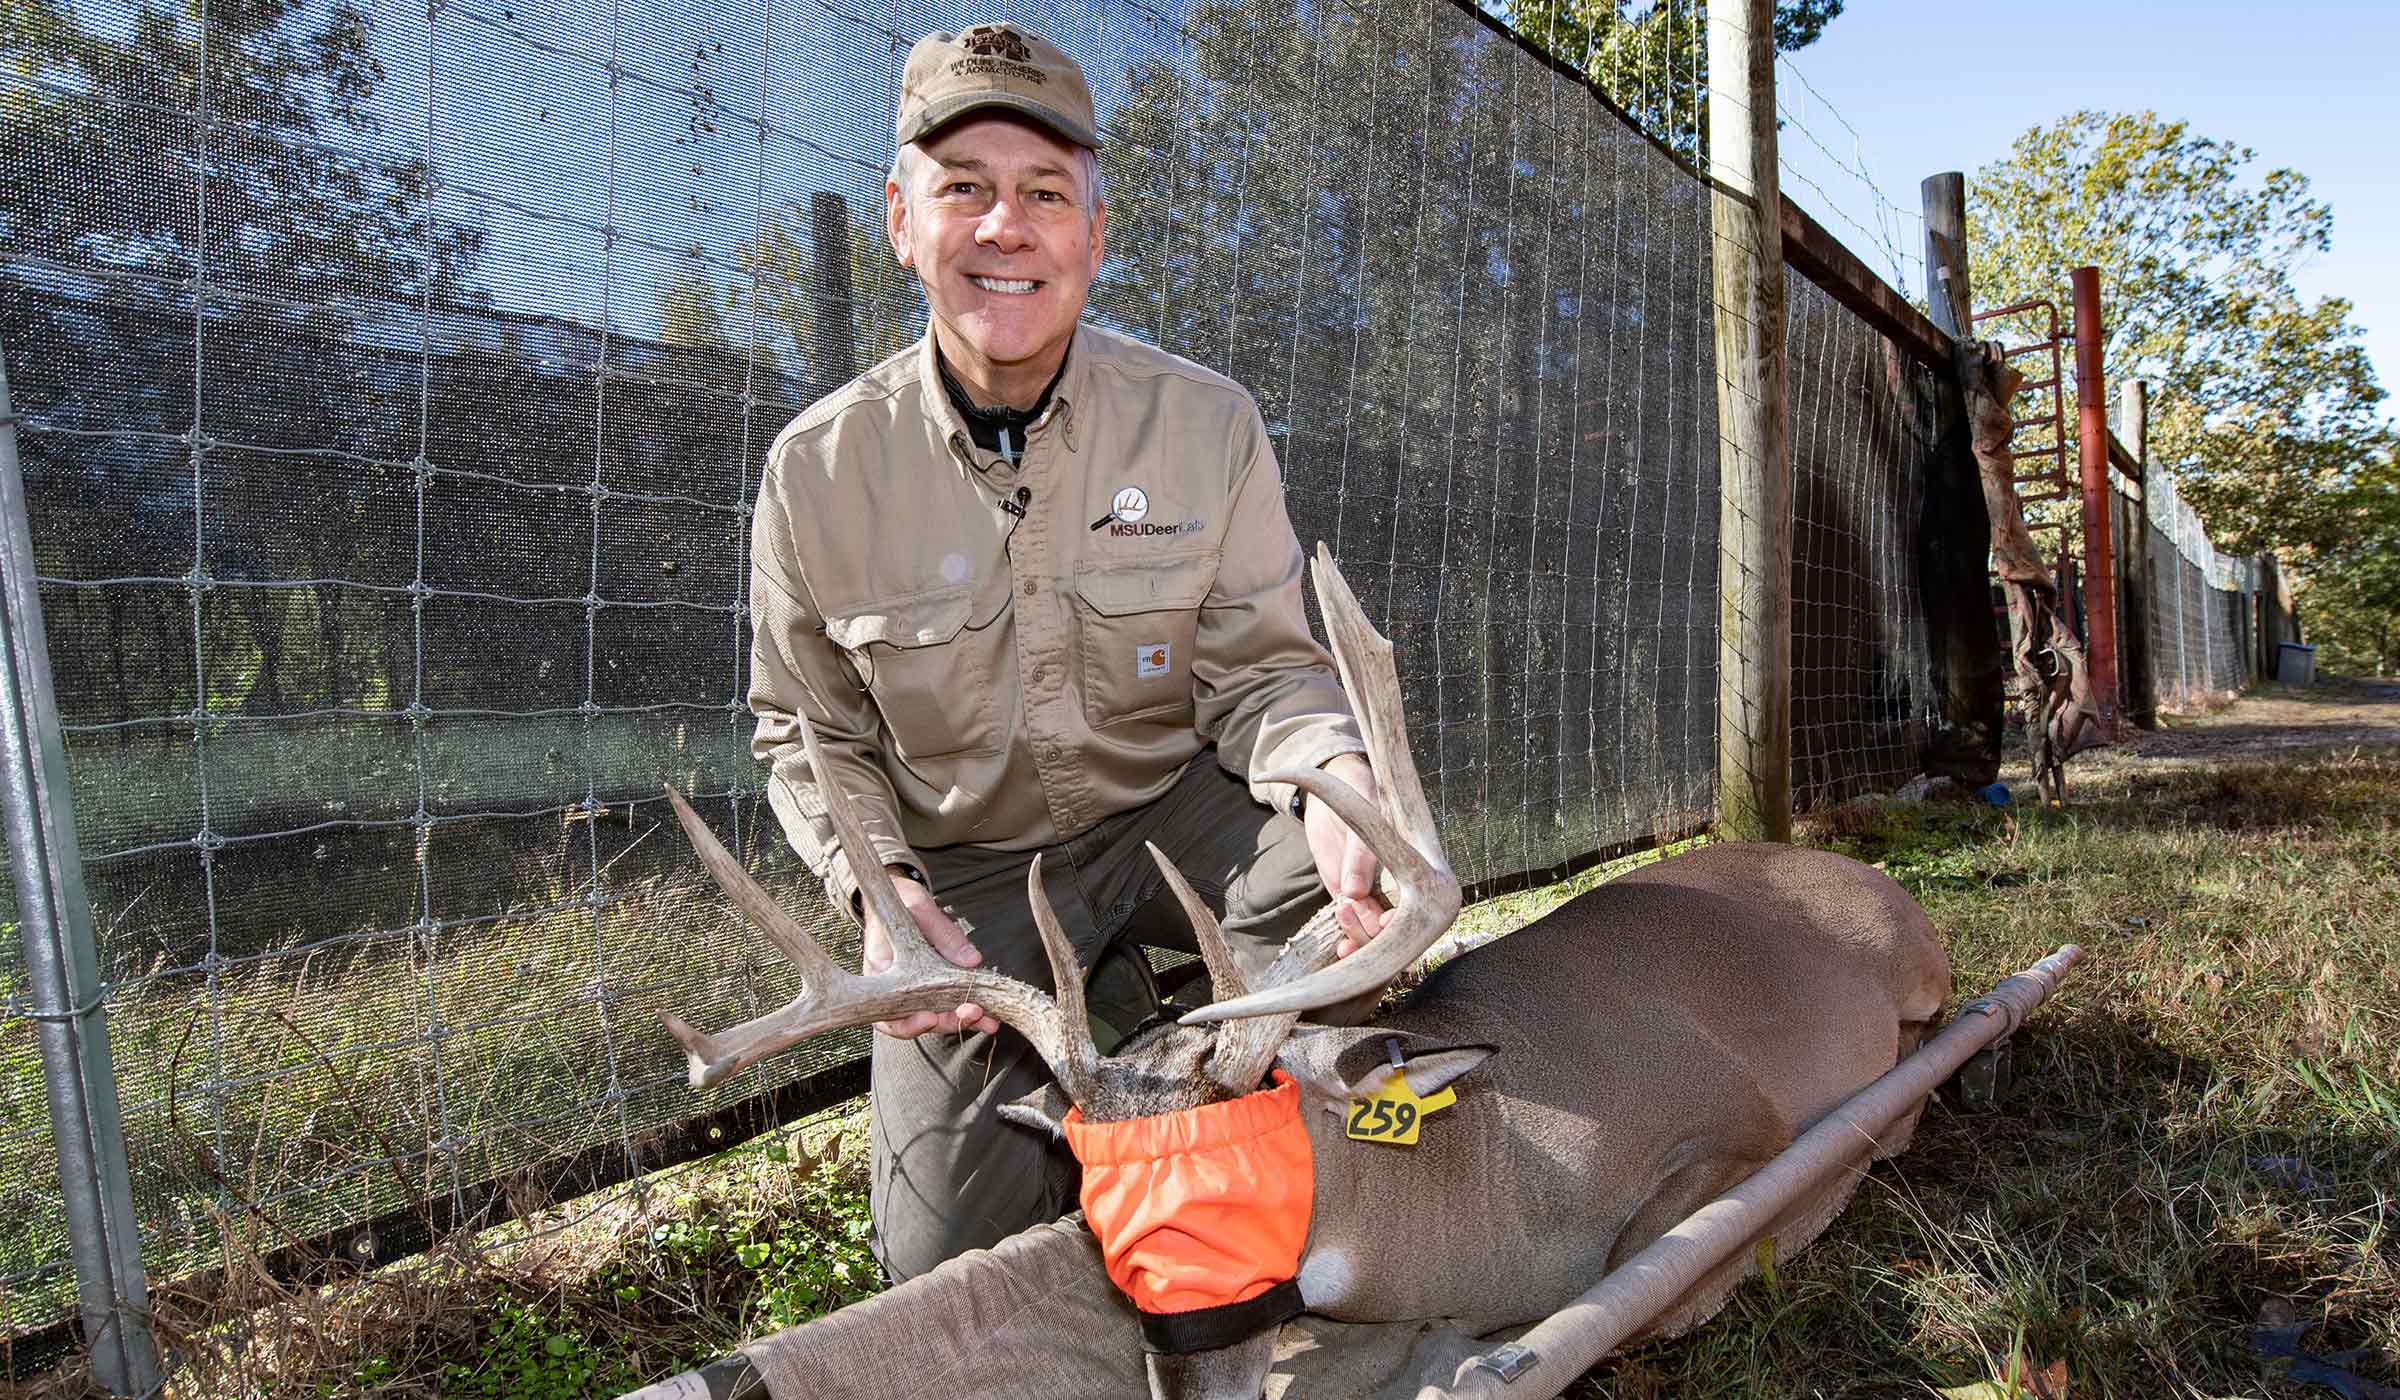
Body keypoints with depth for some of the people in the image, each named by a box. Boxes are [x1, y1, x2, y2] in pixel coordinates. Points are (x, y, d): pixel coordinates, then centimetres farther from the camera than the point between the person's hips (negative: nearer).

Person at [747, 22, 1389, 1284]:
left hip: (1169, 811, 0)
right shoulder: (820, 466, -10)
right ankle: (1093, 1022, 24)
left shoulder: (1207, 424, -10)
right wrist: (878, 888, -19)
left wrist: (1331, 771, -31)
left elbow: (1261, 669, -7)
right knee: (947, 1258, -4)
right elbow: (812, 735, 0)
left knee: (1359, 884, -32)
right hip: (963, 865, 1)